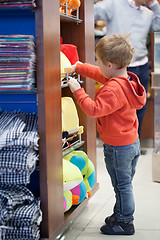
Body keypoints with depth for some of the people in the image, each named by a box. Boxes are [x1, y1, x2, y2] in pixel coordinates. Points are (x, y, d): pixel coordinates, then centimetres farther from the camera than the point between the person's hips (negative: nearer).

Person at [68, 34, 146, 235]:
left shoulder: (113, 89, -29)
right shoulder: (127, 79, 3)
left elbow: (94, 110, -32)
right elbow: (100, 75, 18)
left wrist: (77, 91, -24)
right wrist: (79, 67, 21)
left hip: (117, 147, -10)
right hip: (132, 142, 10)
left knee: (122, 185, 4)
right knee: (125, 183, 20)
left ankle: (125, 223, 16)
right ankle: (120, 215, 35)